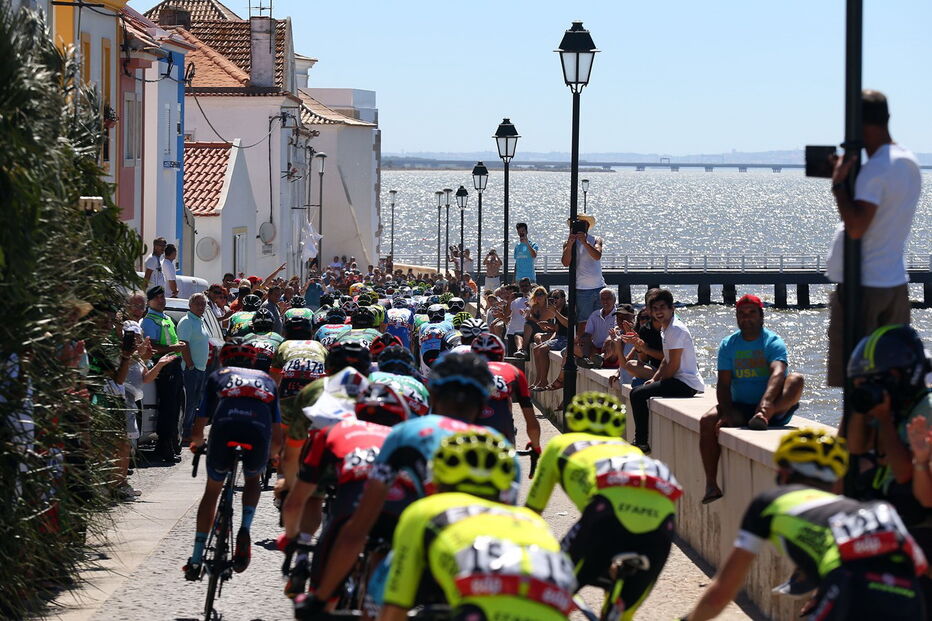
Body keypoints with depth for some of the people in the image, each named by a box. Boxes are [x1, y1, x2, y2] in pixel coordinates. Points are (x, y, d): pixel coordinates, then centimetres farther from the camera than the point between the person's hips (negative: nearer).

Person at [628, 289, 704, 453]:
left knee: (638, 395, -17)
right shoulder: (665, 328, 16)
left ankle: (642, 443, -9)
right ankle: (641, 440, 20)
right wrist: (654, 379, 10)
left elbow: (673, 365, -19)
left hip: (685, 384, -11)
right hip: (679, 382, 11)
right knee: (637, 392, 20)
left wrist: (658, 381, -8)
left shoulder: (676, 330, -16)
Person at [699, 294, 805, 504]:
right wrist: (728, 414, -18)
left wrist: (766, 403, -43)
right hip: (740, 407, 3)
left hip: (776, 409, -3)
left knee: (796, 380, -28)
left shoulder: (773, 342, -4)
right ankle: (711, 485, -24)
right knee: (708, 421, -23)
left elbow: (778, 373, -24)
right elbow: (723, 384, 2)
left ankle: (765, 415, -54)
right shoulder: (728, 345, 8)